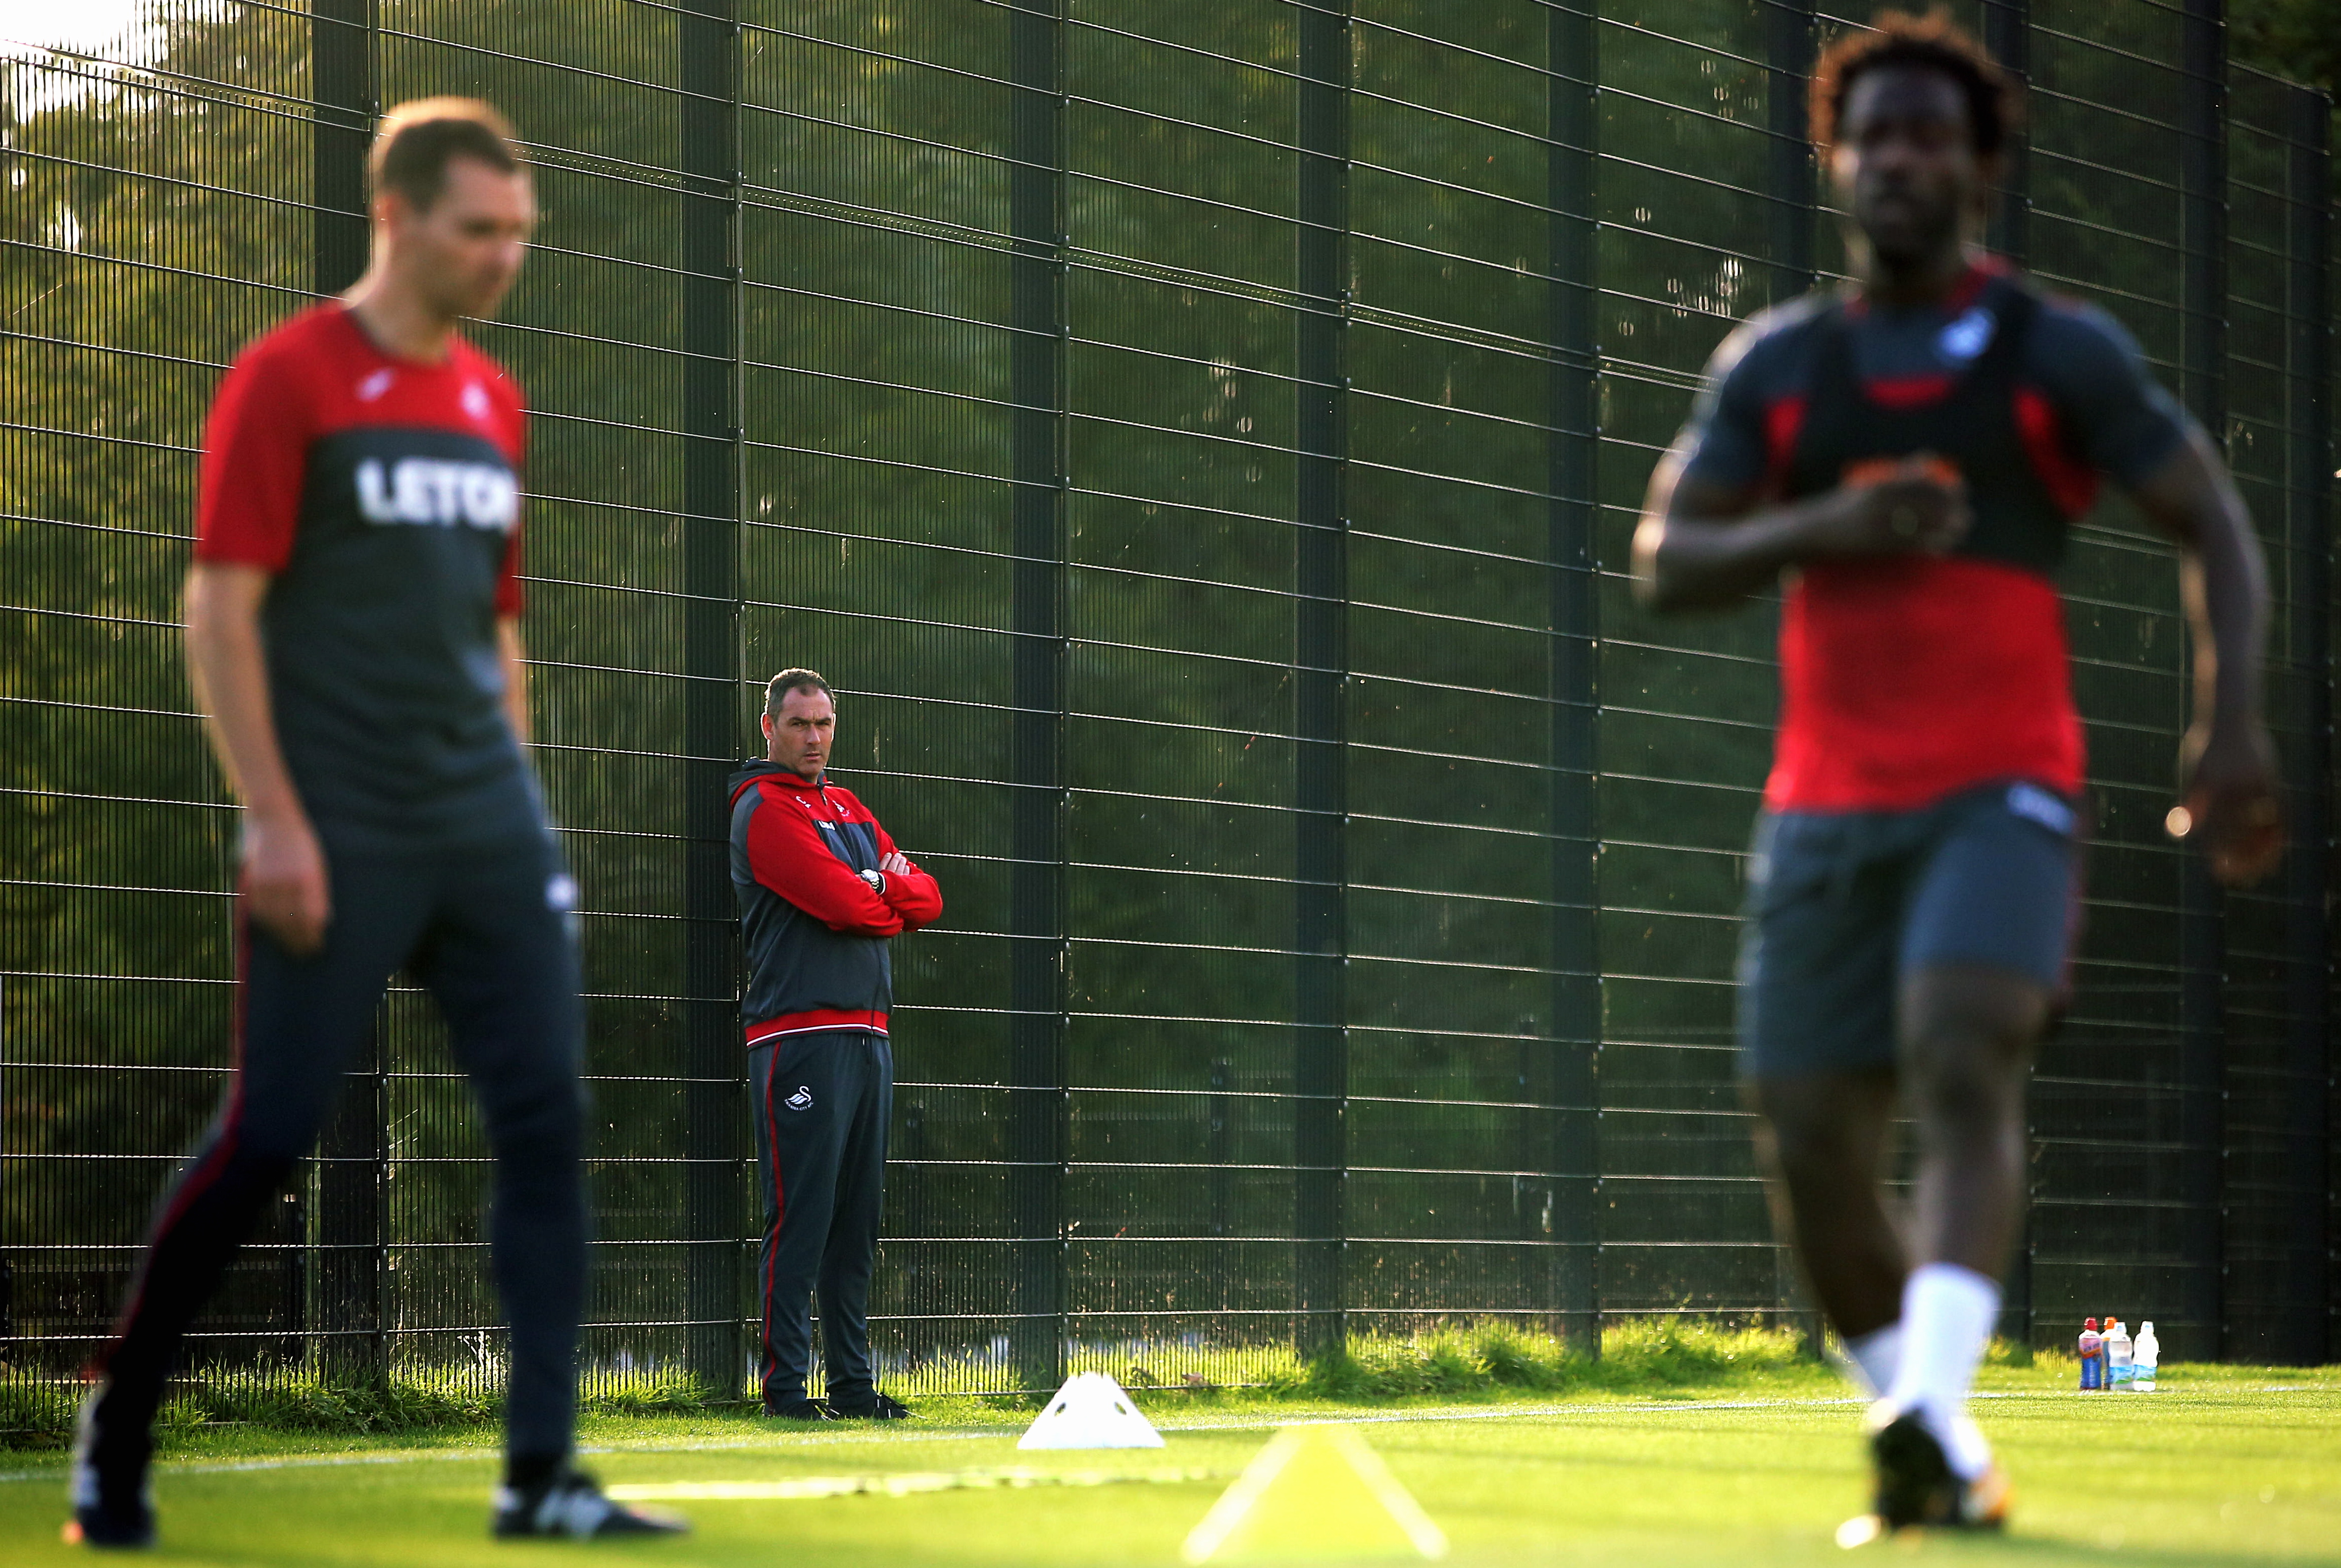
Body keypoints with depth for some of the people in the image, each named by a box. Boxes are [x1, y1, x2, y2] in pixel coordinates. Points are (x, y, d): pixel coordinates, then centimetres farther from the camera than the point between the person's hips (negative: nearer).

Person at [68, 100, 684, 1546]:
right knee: (267, 1141, -4)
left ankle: (542, 1474, 3)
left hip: (488, 824, 6)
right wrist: (274, 820, -15)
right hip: (340, 834, -6)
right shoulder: (289, 378, -6)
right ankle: (115, 1429, 14)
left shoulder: (493, 399, 14)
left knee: (547, 1116, -1)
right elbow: (221, 612, -9)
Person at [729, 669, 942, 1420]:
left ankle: (853, 1382, 12)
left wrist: (882, 885, -7)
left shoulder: (850, 810, 22)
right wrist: (890, 905, 4)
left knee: (858, 1219, 9)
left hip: (867, 1033, 8)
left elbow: (927, 899, 13)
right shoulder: (764, 809, -4)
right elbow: (844, 905, -15)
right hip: (800, 1037, -8)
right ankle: (783, 1384, -8)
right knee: (801, 1216, -10)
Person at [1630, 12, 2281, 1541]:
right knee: (1810, 1144, -2)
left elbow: (2216, 527, 5)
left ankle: (1930, 1406, -41)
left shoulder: (2062, 352, 5)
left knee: (1962, 1062, -27)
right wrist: (1823, 528, -14)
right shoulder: (1774, 365, 12)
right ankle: (1942, 1466, 14)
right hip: (1825, 809, 4)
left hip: (2000, 794, -3)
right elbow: (1667, 564, 5)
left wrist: (2232, 721, -9)